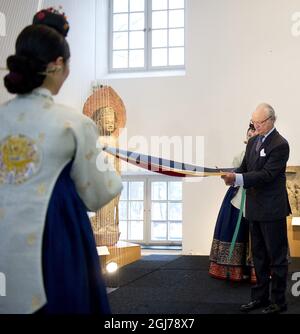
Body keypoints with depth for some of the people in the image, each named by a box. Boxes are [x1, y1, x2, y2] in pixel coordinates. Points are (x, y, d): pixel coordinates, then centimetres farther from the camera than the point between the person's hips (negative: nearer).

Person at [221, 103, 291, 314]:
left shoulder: (280, 145, -14)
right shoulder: (253, 141, 11)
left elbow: (267, 174, -21)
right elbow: (245, 168, 12)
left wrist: (238, 178, -29)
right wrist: (233, 176, -11)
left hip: (272, 209, -8)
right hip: (255, 208, 8)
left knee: (277, 256, 3)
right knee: (259, 255, 16)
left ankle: (279, 301, 13)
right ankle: (261, 297, 27)